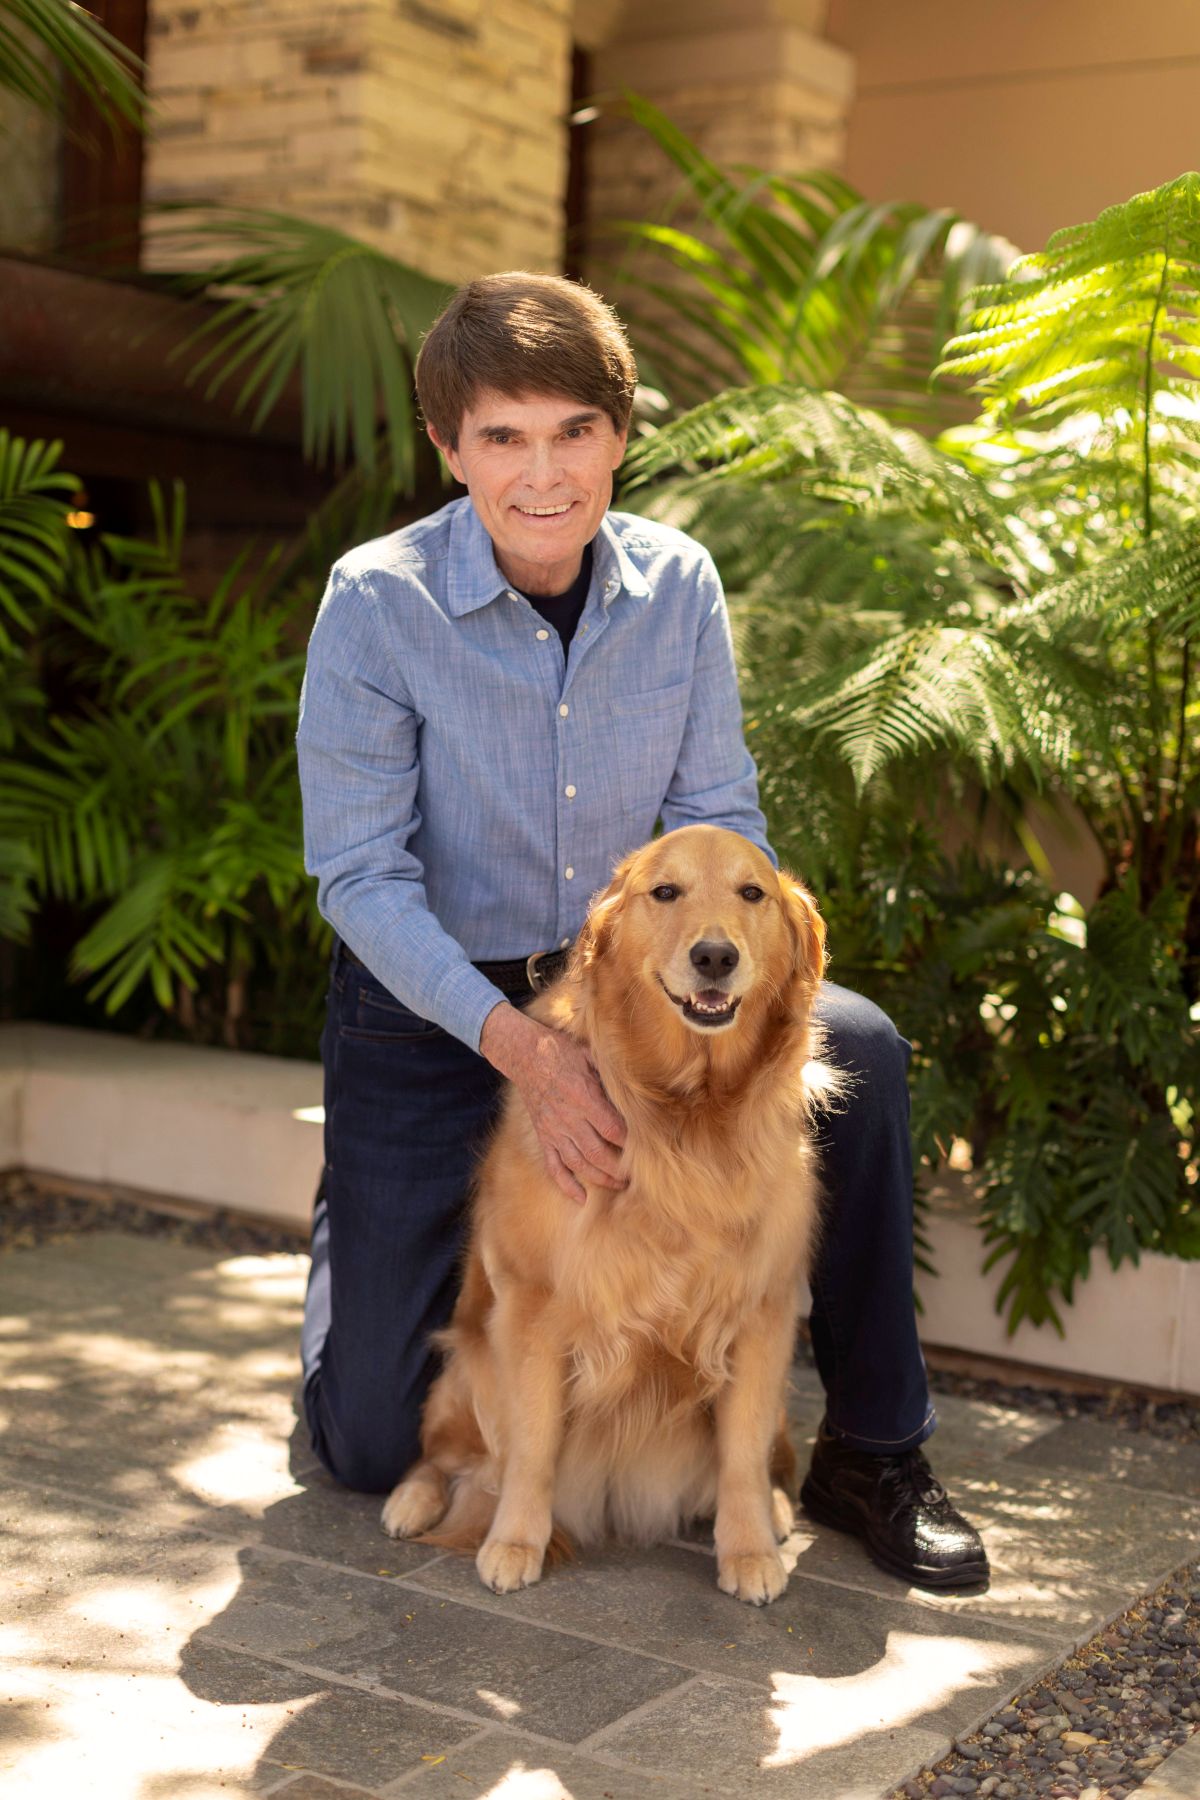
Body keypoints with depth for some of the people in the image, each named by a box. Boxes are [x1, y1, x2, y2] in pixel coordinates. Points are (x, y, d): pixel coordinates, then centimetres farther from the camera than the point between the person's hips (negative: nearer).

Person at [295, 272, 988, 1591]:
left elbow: (719, 817, -3)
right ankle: (356, 1224, 31)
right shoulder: (378, 603, -17)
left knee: (855, 1044, -25)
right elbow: (358, 873, -18)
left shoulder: (677, 585, -7)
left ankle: (873, 1452, -8)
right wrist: (522, 1044, -30)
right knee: (374, 1443, -5)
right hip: (429, 1006, -3)